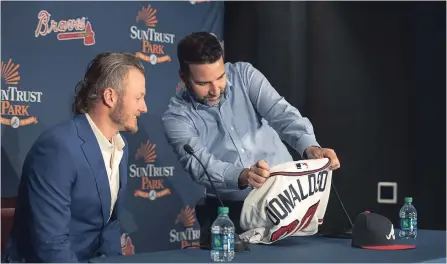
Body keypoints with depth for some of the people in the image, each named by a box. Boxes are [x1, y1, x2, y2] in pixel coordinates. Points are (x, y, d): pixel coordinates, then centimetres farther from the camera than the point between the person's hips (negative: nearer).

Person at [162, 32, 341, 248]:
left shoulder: (244, 75, -2)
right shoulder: (176, 117, -8)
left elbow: (281, 113, -15)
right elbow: (200, 165, -22)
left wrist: (309, 146, -35)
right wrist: (242, 176, -42)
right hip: (229, 210, -1)